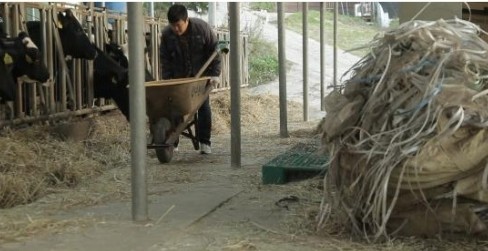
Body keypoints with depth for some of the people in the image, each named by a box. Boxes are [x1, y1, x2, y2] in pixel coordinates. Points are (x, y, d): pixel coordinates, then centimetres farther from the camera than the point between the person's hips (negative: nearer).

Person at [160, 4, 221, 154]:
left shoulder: (202, 28, -18)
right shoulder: (166, 34, -13)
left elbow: (214, 51, -8)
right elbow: (165, 58, -2)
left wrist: (214, 74, -10)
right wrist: (166, 80, -6)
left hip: (200, 75, -1)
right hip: (179, 77, 2)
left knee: (203, 106, -4)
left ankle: (205, 142, 2)